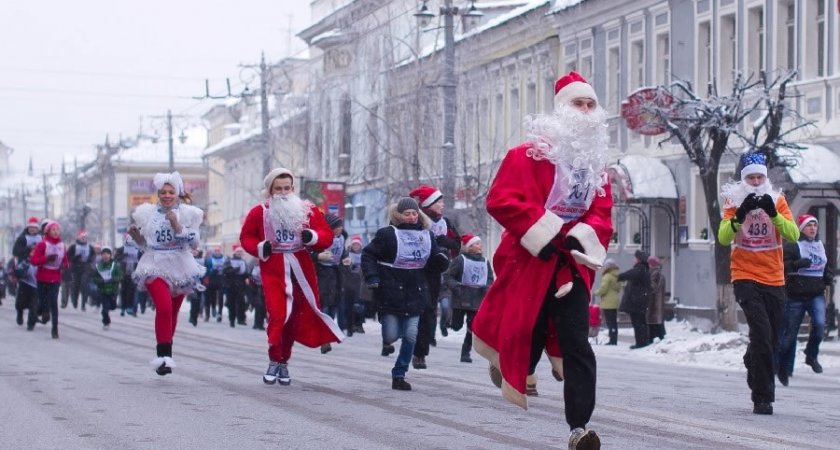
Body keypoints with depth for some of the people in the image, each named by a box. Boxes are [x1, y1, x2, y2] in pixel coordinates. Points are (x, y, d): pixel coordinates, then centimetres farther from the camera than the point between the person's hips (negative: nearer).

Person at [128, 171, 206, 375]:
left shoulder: (187, 213, 2)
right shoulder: (148, 213, 7)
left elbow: (194, 242, -5)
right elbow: (143, 242, 16)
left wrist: (177, 226, -17)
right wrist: (134, 234, -5)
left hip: (179, 268, 1)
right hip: (155, 266, -1)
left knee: (172, 312, 11)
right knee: (164, 308, -21)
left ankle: (164, 353, 26)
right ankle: (164, 355, -20)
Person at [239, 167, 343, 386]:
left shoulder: (308, 210, 3)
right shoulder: (259, 212, 1)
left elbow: (327, 235, 2)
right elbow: (246, 237, 9)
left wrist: (312, 237, -19)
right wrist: (260, 248, -10)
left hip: (301, 271, 2)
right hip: (273, 272, -2)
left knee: (294, 319, 8)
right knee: (278, 316, -16)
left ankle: (283, 363, 23)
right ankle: (274, 361, 0)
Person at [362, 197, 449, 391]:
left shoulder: (427, 236, 9)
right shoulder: (388, 234, -4)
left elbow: (433, 266, 15)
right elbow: (368, 254, -1)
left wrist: (441, 262, -7)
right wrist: (372, 277, -13)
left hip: (415, 294, 3)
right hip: (391, 293, -3)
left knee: (410, 336, -4)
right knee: (391, 335, -3)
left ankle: (399, 375, 8)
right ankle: (387, 341, 35)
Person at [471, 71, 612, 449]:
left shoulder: (595, 163, 13)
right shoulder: (527, 155, -4)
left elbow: (602, 213, 9)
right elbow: (500, 200, -13)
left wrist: (583, 238, -13)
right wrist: (543, 235, -19)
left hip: (570, 267, 3)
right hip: (528, 266, -3)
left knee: (577, 345, -11)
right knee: (521, 346, 5)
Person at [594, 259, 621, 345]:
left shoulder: (607, 276, -14)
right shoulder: (617, 276, 11)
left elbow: (603, 289, -16)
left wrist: (596, 292, 1)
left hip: (608, 303, -8)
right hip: (615, 302, 8)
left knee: (610, 322, -5)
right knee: (614, 322, 13)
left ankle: (612, 340, -7)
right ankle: (614, 340, 17)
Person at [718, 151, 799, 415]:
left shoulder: (777, 200, 5)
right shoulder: (735, 201, 0)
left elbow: (793, 235, -9)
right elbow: (723, 237, -14)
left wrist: (773, 213, -22)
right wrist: (740, 215, -29)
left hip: (774, 280, 4)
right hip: (746, 278, -3)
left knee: (771, 339, 13)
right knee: (762, 332, -19)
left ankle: (752, 365, 45)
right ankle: (763, 397, -15)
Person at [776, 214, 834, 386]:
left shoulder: (821, 246, 16)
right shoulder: (791, 246, -5)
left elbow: (827, 267, 29)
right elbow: (783, 266, -14)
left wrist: (829, 276, 8)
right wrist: (799, 264, -29)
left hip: (817, 295, 4)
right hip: (796, 296, -4)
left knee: (819, 324, -21)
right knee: (789, 333, 0)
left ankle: (811, 355, 2)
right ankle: (783, 368, 15)